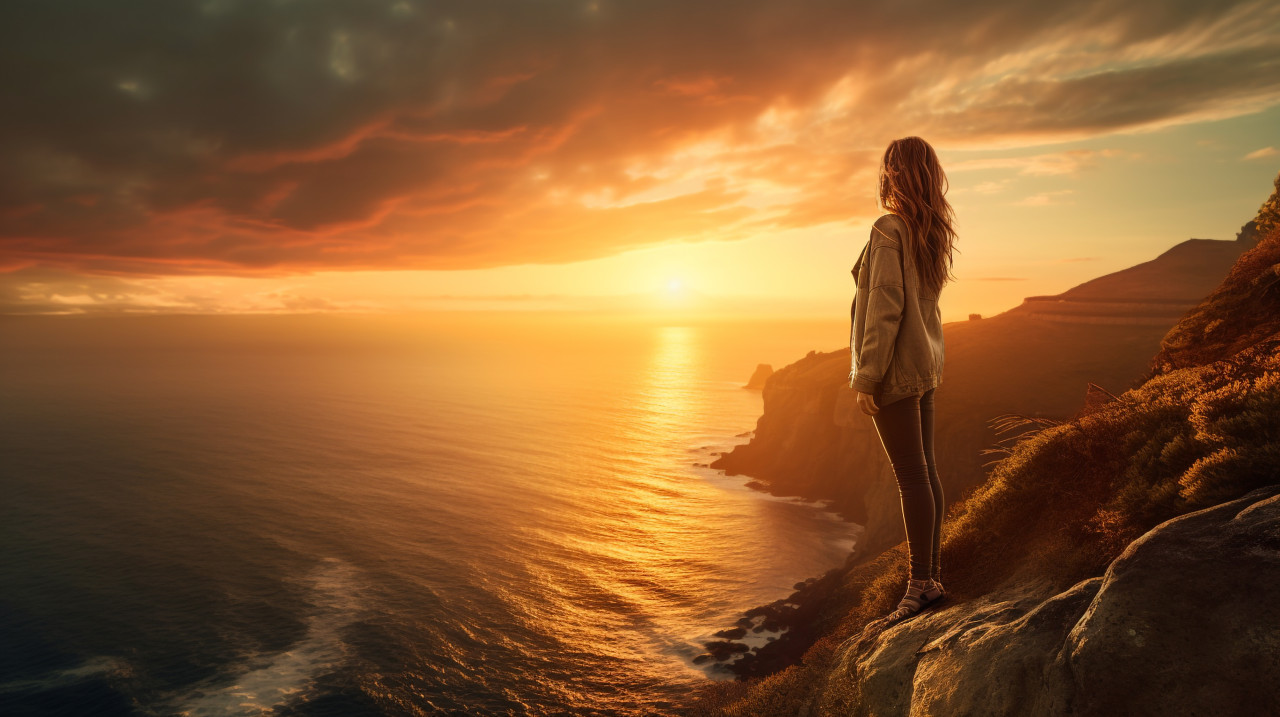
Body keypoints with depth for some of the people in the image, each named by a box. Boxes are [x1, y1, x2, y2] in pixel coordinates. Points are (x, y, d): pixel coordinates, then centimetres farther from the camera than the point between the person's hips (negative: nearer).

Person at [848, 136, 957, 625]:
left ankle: (921, 582, 0)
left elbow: (885, 308, -19)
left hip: (896, 367, -9)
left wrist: (866, 376, -17)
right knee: (924, 470, 11)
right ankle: (932, 575, 20)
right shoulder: (932, 232, 12)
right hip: (926, 364, 9)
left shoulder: (888, 229, -13)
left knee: (911, 474, -6)